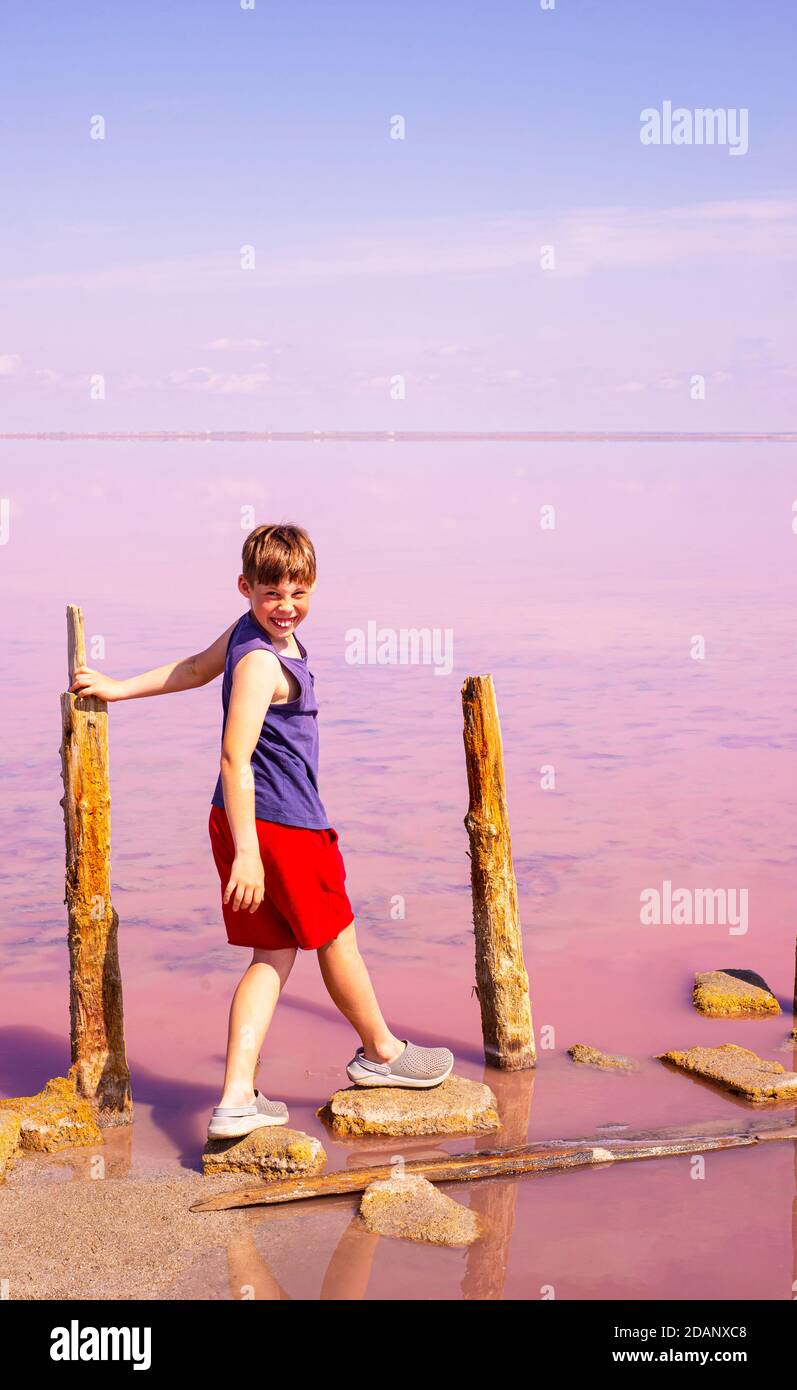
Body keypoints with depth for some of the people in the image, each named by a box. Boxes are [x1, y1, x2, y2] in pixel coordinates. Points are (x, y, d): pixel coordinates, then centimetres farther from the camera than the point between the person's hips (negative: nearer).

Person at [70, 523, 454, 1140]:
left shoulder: (249, 632, 8)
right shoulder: (262, 662, -22)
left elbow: (194, 669, 21)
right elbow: (235, 758, -26)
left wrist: (120, 688, 36)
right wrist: (246, 852, -28)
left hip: (248, 822, 9)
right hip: (281, 824, -9)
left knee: (274, 954, 11)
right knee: (335, 938, 11)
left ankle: (237, 1098, 5)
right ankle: (379, 1052, 33)